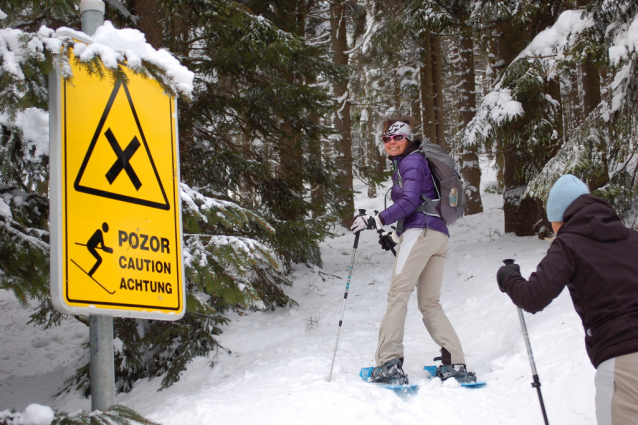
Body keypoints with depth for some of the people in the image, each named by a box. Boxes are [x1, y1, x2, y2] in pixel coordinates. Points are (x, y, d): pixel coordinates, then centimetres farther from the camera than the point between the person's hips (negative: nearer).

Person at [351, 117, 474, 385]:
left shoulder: (411, 161, 0)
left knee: (398, 294, -15)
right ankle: (455, 365, -1)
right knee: (430, 303, 8)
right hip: (440, 236, 10)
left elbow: (409, 201, -15)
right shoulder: (405, 164, 28)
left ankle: (389, 364, -23)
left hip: (420, 232, -10)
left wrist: (376, 221, -19)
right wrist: (395, 239, 28)